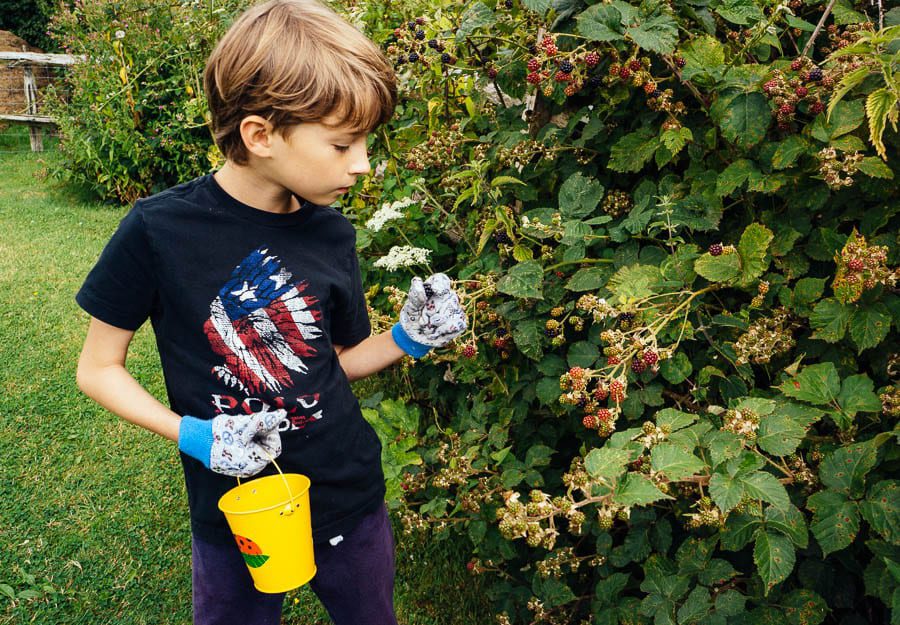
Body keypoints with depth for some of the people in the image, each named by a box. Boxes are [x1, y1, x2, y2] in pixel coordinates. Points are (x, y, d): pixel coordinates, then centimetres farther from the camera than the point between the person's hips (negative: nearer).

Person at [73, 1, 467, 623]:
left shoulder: (332, 233, -6)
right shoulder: (160, 230, -17)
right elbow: (98, 368, -7)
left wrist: (408, 337, -11)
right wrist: (193, 436, -20)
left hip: (350, 497, 3)